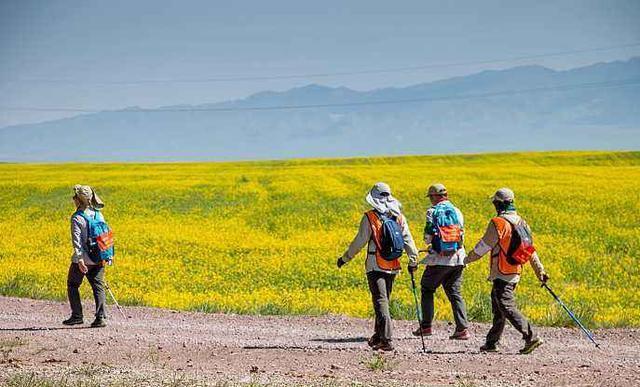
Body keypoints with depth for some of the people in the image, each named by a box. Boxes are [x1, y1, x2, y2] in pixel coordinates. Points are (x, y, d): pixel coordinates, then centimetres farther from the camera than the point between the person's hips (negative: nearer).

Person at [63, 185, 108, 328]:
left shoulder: (77, 217, -12)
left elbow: (77, 239, -19)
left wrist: (79, 258, -24)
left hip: (83, 260, -5)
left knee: (72, 285, 13)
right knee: (98, 287, 4)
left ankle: (77, 316, 14)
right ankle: (100, 317, -6)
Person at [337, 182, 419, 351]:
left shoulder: (370, 217, -9)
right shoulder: (399, 217, 5)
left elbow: (360, 241, -6)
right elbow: (408, 240, 7)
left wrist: (345, 258, 6)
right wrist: (413, 260, 17)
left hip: (375, 266, -5)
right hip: (393, 267, 5)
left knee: (380, 301, -8)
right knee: (384, 300, 18)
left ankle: (386, 340, -18)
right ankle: (378, 336, 27)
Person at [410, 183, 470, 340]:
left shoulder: (433, 211, -6)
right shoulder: (456, 211, 8)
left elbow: (428, 236, -10)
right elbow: (462, 234, 11)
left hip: (439, 259, -4)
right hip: (457, 259, 4)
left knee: (427, 289, 13)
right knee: (455, 293, 9)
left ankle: (426, 326, 9)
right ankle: (462, 329, -3)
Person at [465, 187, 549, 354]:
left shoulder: (498, 223, -14)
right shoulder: (522, 223, 10)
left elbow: (483, 247, -10)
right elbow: (531, 250, 14)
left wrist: (466, 260, 5)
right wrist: (540, 271, 18)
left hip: (502, 274, -9)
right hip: (515, 273, 9)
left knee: (507, 308, -10)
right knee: (498, 309, 16)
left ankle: (531, 337, -19)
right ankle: (492, 343, 21)